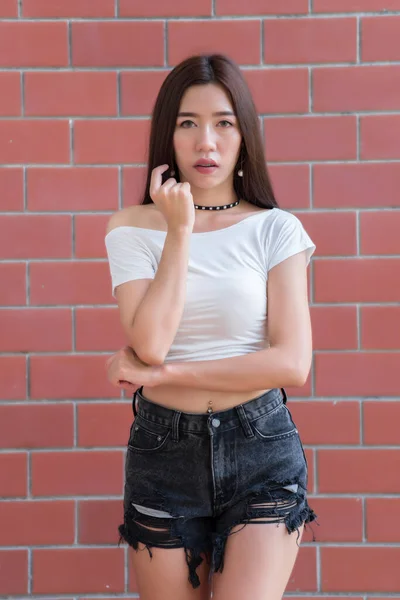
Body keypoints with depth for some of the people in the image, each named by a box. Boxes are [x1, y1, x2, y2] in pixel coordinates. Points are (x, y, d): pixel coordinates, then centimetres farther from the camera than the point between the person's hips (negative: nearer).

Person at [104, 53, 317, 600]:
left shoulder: (275, 229, -1)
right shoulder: (134, 229, 0)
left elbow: (293, 363, -11)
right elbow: (150, 344, -14)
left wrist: (162, 375, -11)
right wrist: (179, 231, -13)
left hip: (262, 451, -1)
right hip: (163, 450, 1)